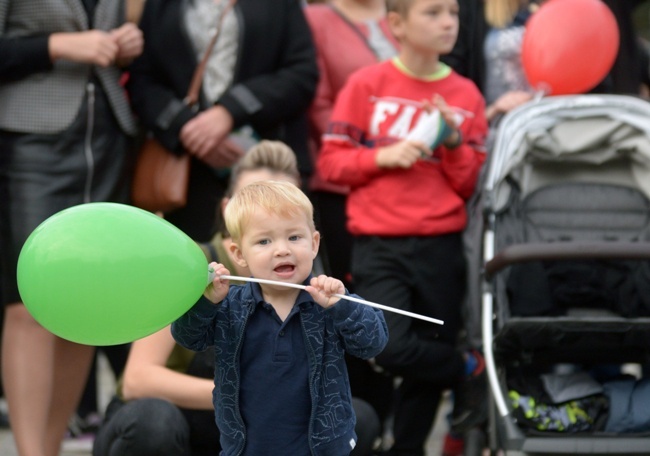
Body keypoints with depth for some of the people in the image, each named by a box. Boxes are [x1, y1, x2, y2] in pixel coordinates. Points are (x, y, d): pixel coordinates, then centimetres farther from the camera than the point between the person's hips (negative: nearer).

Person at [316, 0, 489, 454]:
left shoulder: (465, 96, 6)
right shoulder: (367, 84, 0)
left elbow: (472, 185, 7)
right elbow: (331, 161, 0)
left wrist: (455, 143, -10)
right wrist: (384, 156, -14)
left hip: (440, 247, 2)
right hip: (379, 245, -2)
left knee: (424, 365, 5)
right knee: (393, 348, -20)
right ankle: (469, 368, 7)